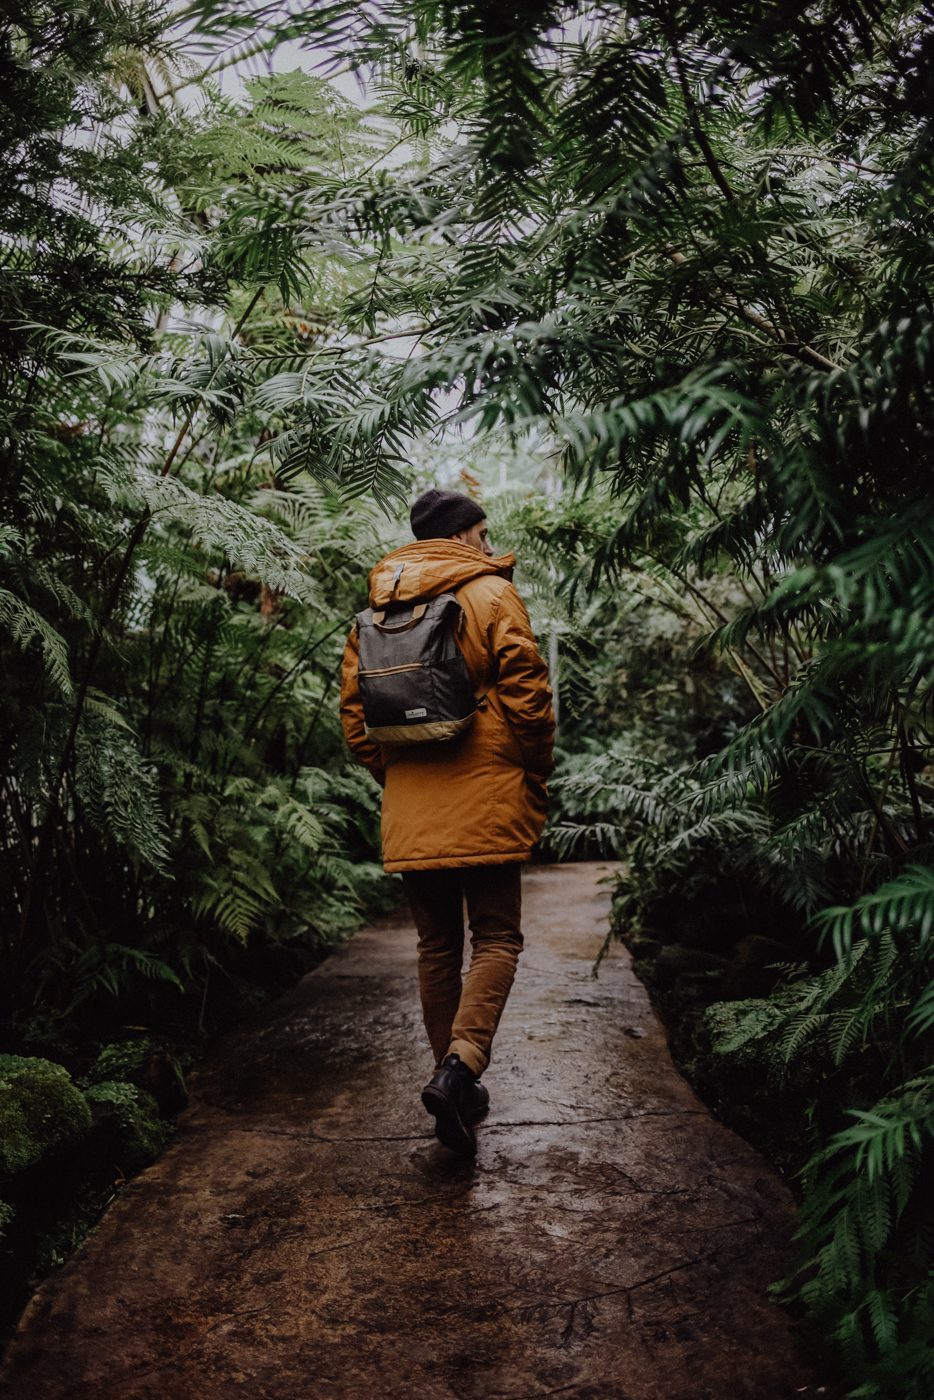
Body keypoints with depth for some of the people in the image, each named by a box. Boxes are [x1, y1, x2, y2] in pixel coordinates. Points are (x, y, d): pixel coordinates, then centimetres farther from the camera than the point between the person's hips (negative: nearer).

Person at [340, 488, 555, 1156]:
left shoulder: (376, 609, 12)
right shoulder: (492, 594, -2)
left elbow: (354, 707, 11)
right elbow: (527, 693, -9)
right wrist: (535, 780, 1)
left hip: (410, 809, 5)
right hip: (485, 804, -5)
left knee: (438, 946, 13)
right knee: (497, 939, 3)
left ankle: (456, 1086, 20)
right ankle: (461, 1065, -15)